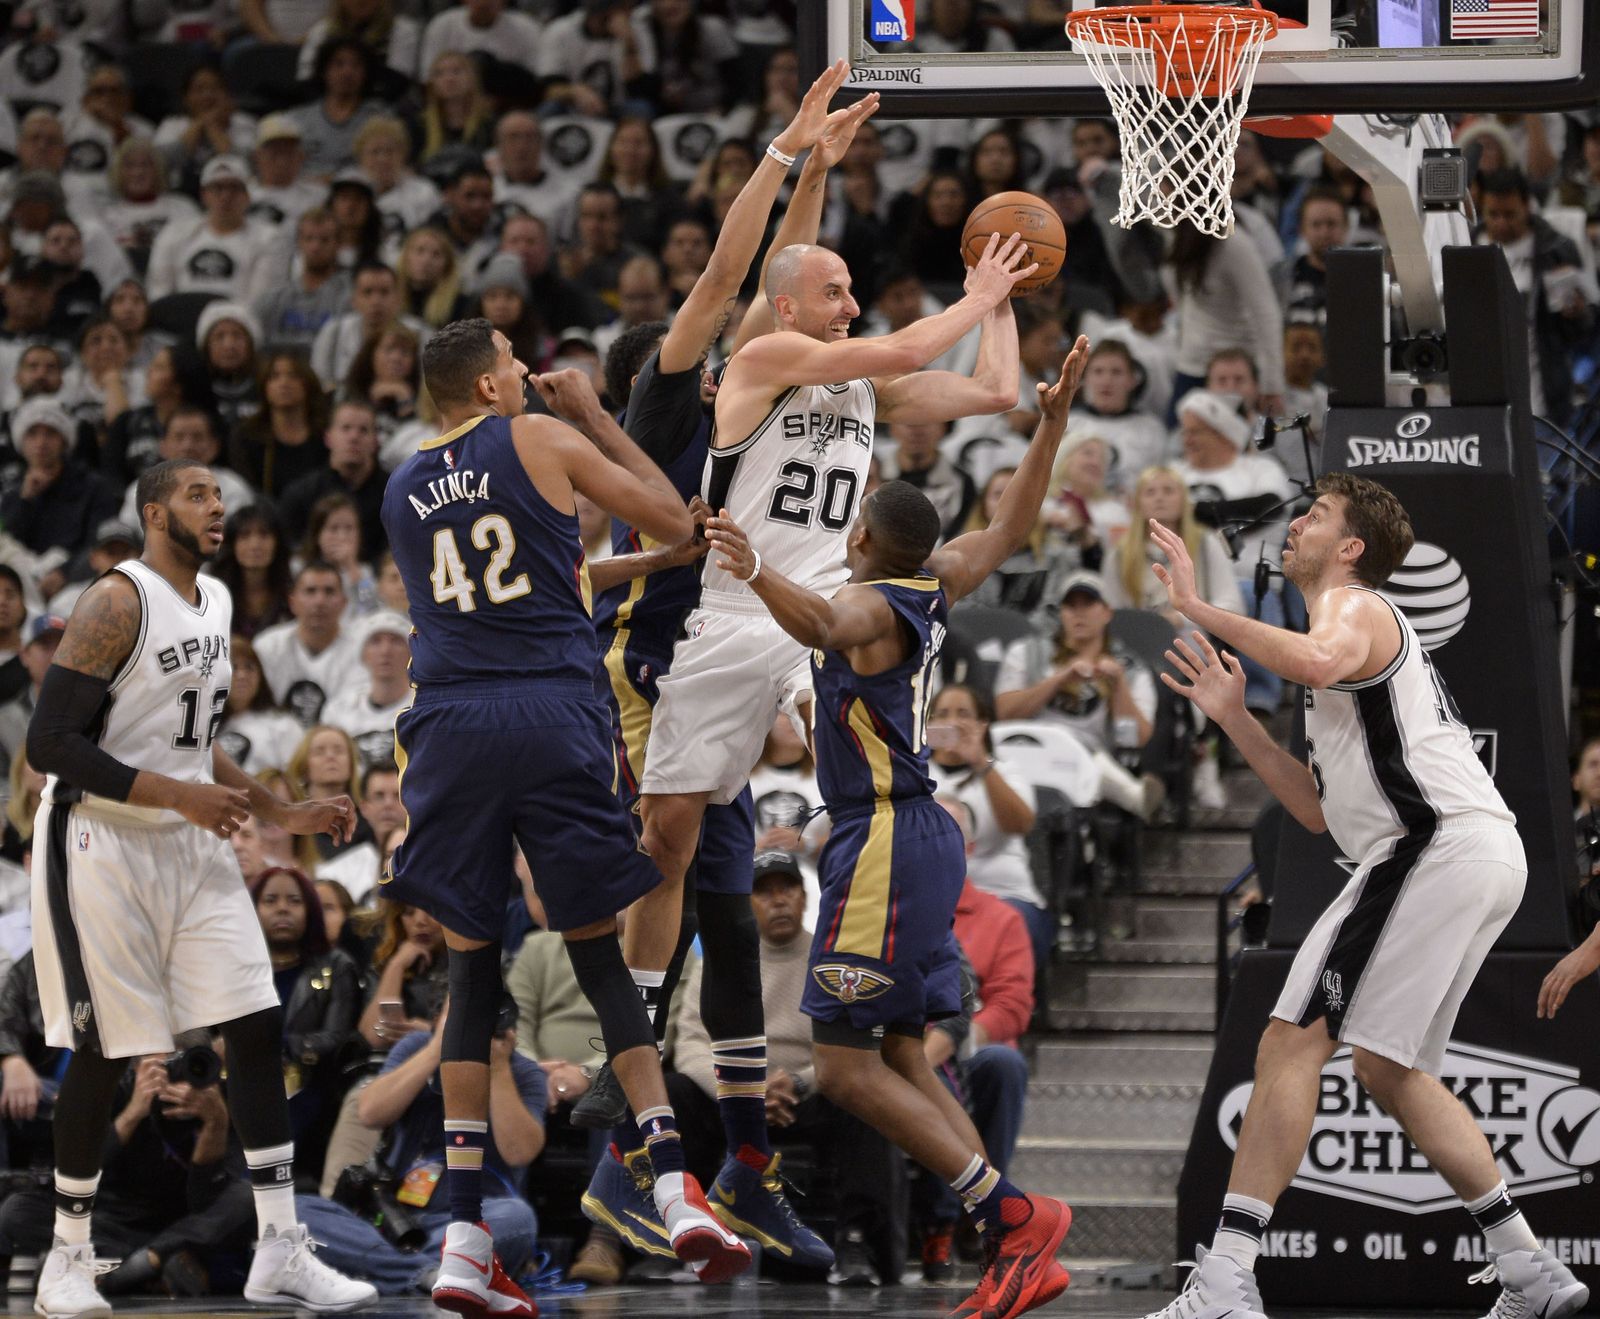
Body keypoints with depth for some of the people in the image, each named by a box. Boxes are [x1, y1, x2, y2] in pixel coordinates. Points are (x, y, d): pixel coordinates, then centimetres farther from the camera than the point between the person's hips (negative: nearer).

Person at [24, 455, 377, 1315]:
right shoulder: (118, 603, -15)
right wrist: (181, 795, -24)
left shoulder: (213, 604, 12)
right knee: (102, 1052, -2)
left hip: (190, 846, 8)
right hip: (100, 847, -8)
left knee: (258, 1028, -1)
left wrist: (284, 815, 13)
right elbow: (51, 743, -20)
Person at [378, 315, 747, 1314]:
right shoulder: (542, 443, 2)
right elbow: (673, 522, 8)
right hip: (552, 711, -3)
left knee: (473, 969, 7)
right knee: (602, 957, 6)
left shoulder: (404, 488, 15)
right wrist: (598, 417, 18)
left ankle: (464, 1236, -2)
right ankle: (676, 1188, -6)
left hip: (450, 717, 3)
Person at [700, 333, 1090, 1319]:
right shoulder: (934, 586, 11)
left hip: (884, 846, -10)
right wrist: (1053, 425, 31)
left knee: (848, 1068, -9)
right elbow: (1010, 530, 28)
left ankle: (1013, 1215, -14)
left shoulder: (872, 603, -14)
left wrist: (758, 573, -58)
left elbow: (825, 626, -40)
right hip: (924, 835, 10)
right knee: (902, 1060, 10)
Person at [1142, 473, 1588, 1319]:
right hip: (1484, 858, 10)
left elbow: (1320, 660, -28)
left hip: (1437, 846, -10)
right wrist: (1234, 719, 21)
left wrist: (1200, 611, -19)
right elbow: (1320, 808, 28)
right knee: (1388, 1070, 20)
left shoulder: (1353, 607, 0)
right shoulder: (1361, 630, 31)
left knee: (1293, 1040, -14)